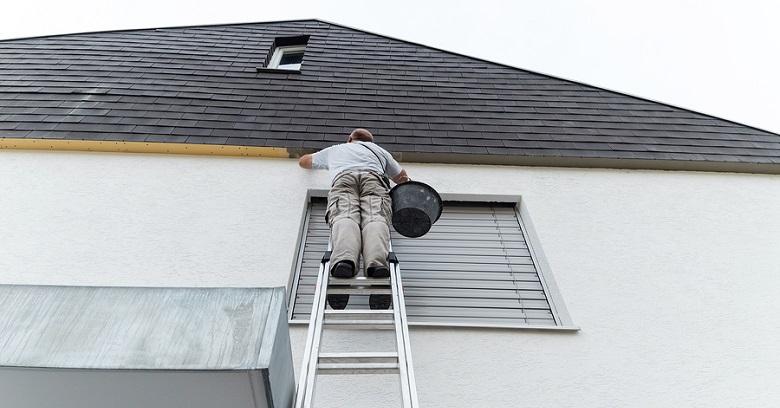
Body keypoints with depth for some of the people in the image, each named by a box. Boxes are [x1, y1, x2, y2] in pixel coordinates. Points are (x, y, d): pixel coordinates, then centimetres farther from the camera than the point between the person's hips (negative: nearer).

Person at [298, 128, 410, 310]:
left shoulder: (334, 149, 45)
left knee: (344, 217, -24)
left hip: (343, 177, 0)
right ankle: (377, 264, -55)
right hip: (373, 176, 0)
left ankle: (343, 262, -57)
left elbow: (303, 161, 61)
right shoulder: (378, 149, 44)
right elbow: (403, 178, 51)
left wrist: (316, 159, 82)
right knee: (375, 218, -23)